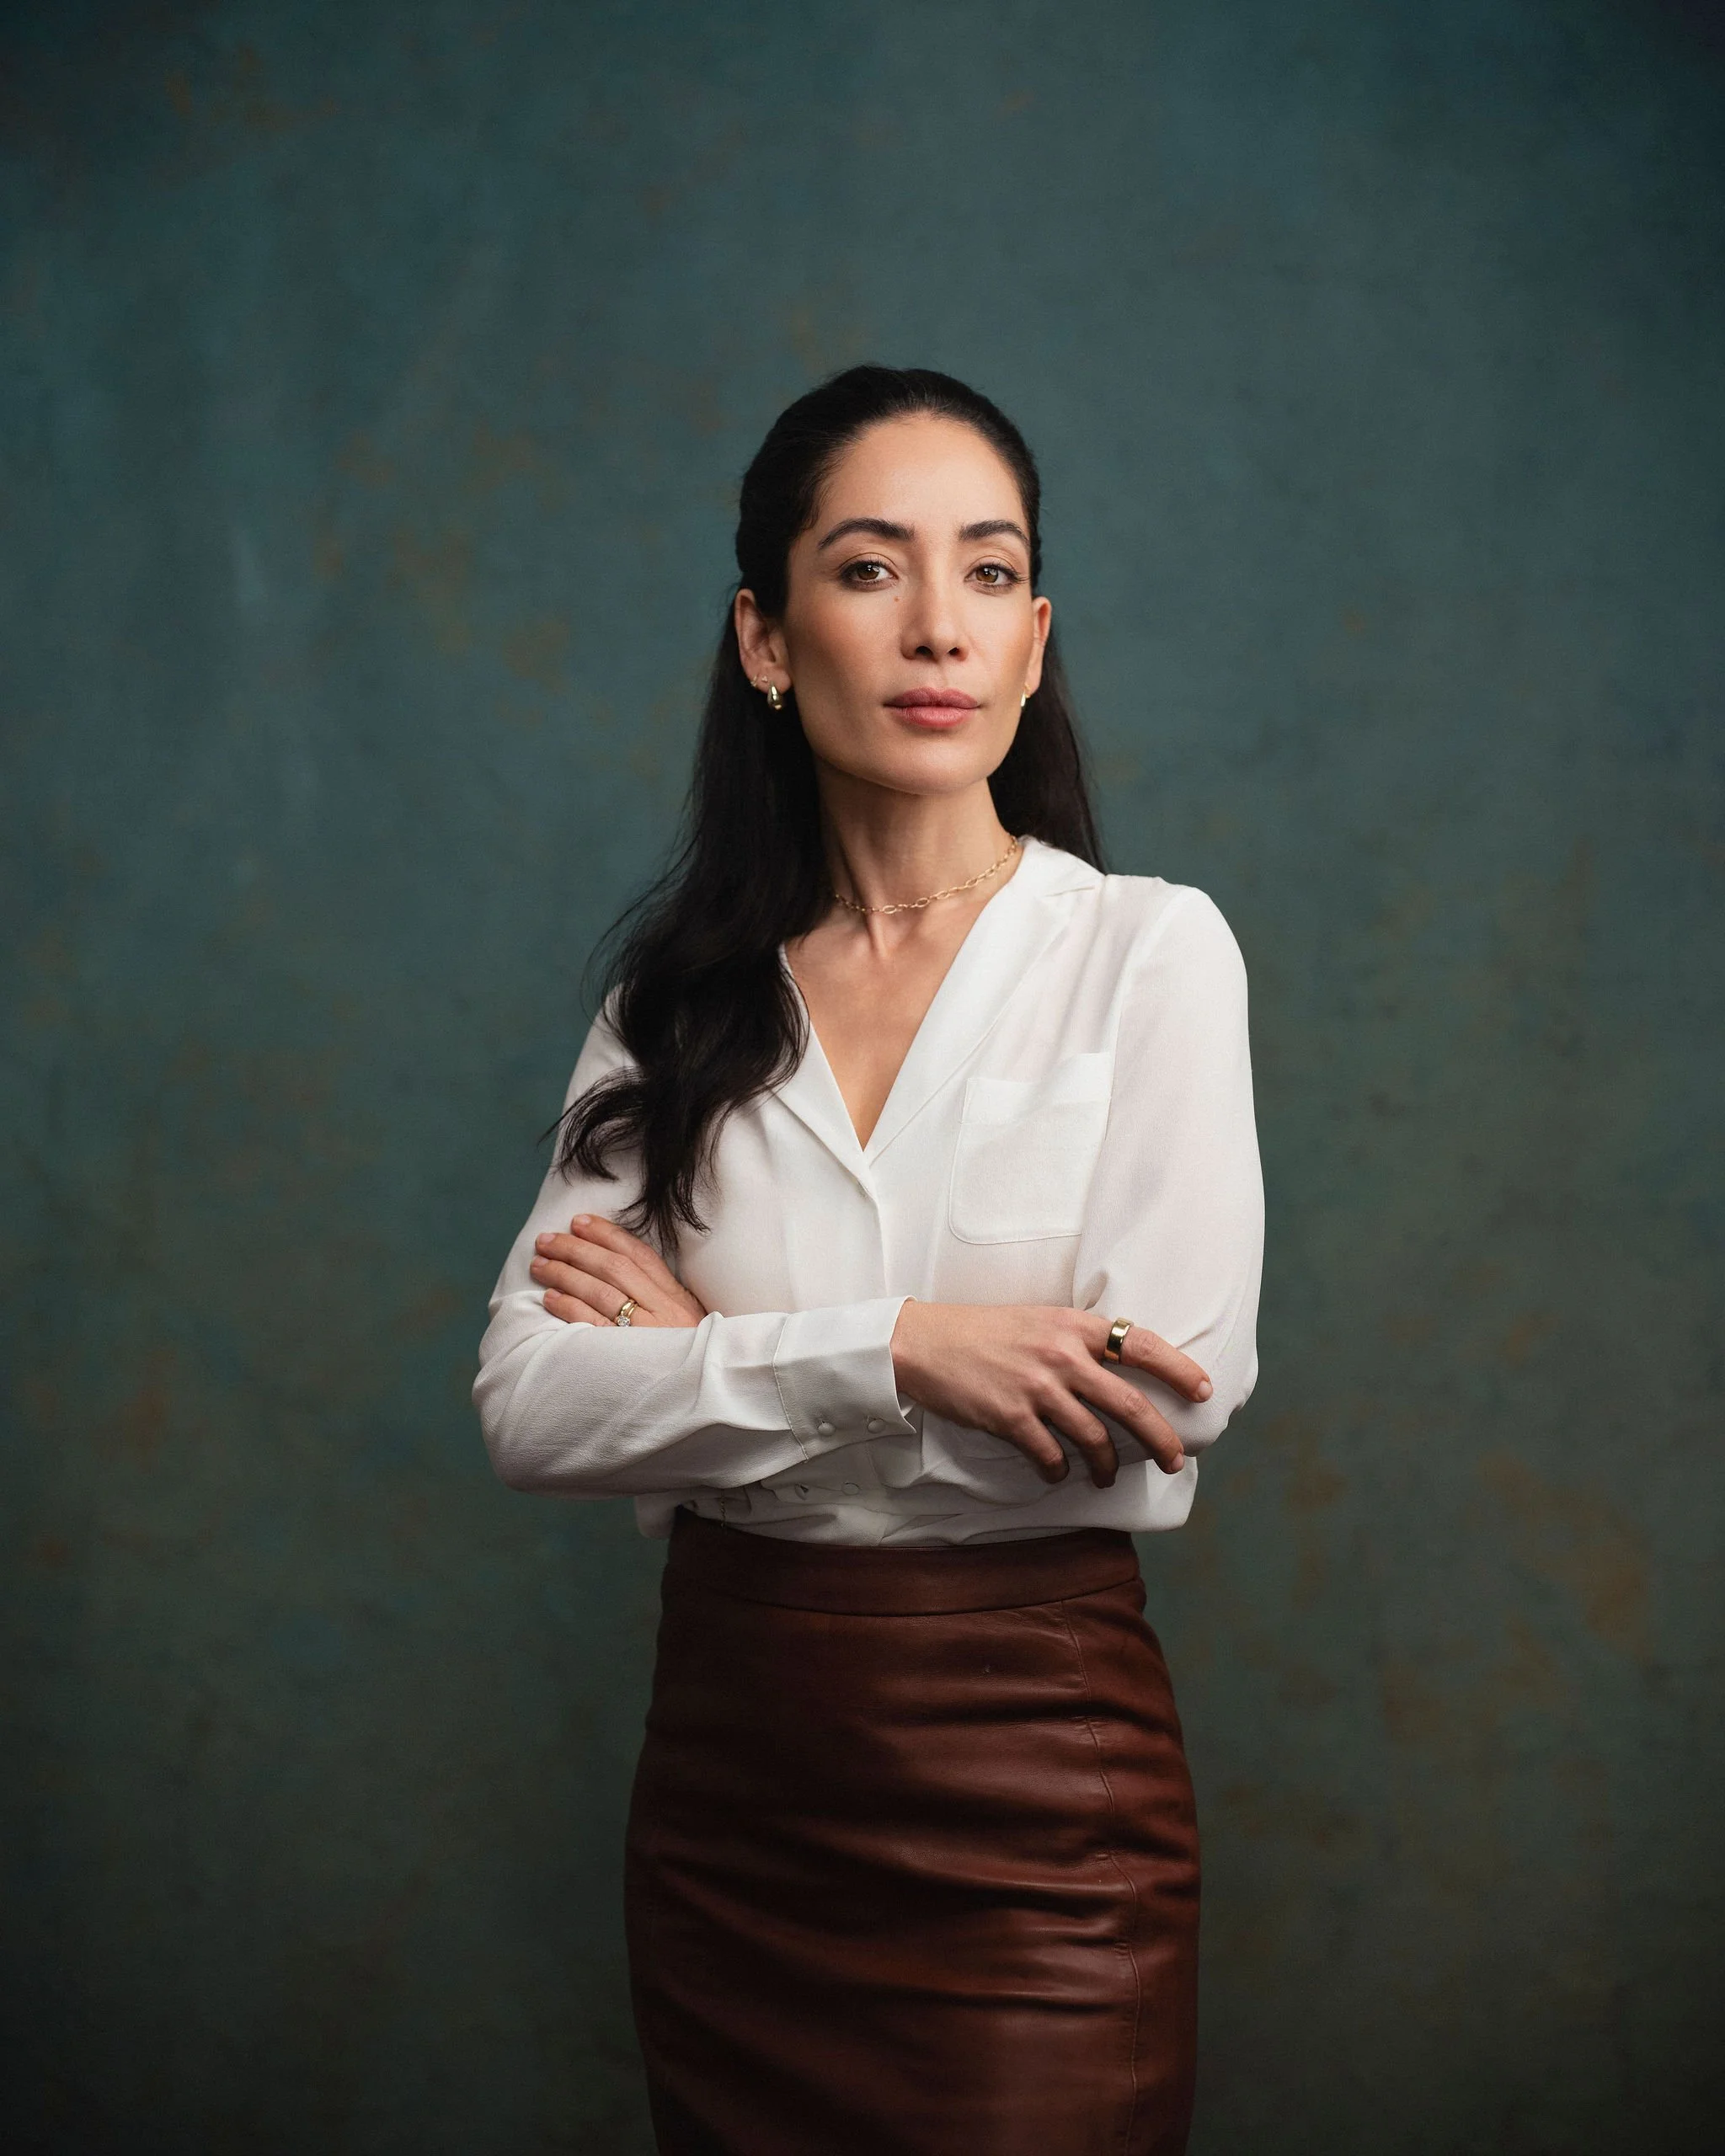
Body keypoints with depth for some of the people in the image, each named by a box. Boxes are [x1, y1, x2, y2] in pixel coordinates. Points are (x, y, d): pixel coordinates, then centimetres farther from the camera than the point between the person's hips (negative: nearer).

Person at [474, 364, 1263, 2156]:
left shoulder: (1144, 953, -7)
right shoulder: (681, 993, 3)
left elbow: (1144, 1437, -17)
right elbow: (527, 1405, -7)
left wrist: (702, 1351, -10)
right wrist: (887, 1348, -21)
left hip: (1031, 1798, -3)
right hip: (726, 1768, 3)